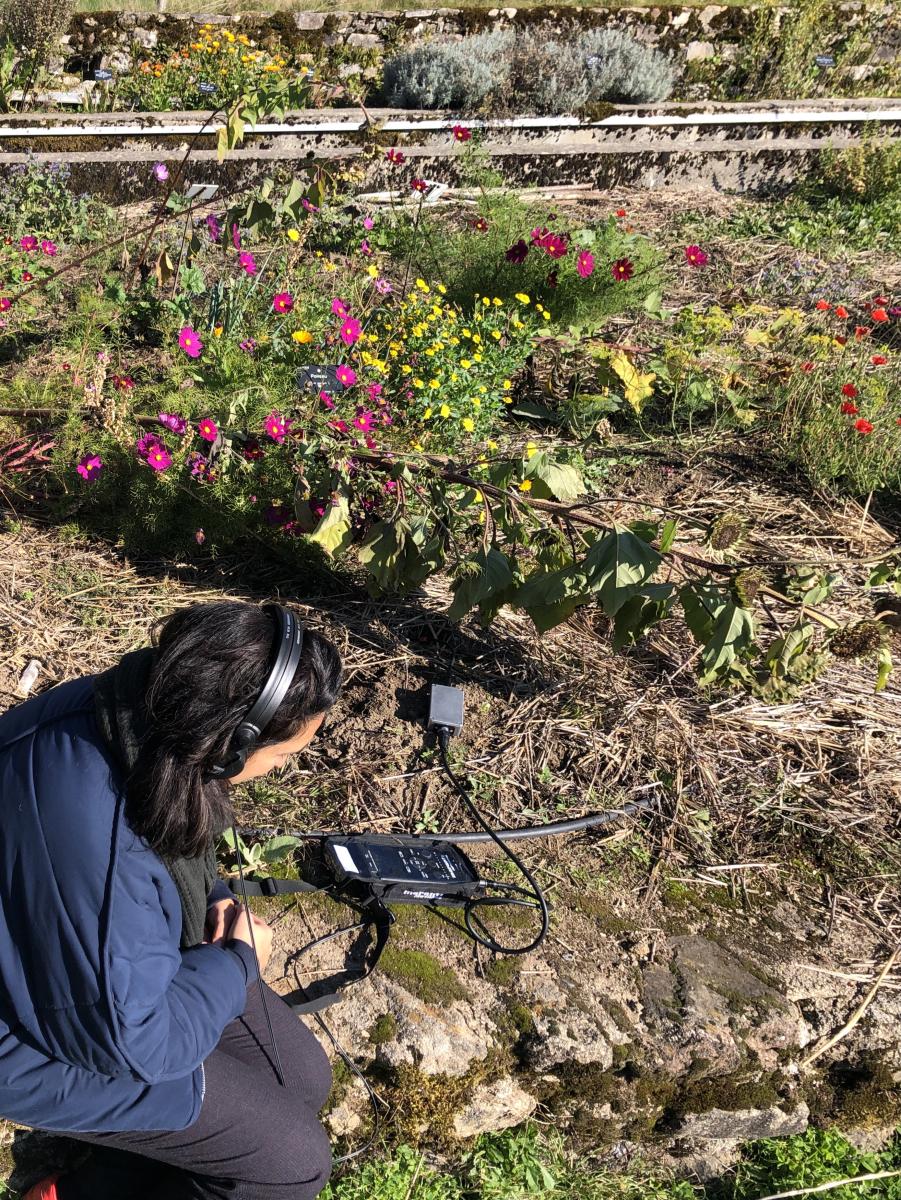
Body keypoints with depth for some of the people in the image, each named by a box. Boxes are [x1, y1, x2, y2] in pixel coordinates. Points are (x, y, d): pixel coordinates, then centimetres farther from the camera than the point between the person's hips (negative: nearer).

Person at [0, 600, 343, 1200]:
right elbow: (131, 1041, -29)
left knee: (305, 1076, 11)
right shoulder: (91, 841, -41)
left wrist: (216, 903, -8)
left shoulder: (140, 711, -16)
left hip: (129, 962, 8)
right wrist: (237, 961, -14)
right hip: (49, 1041, -8)